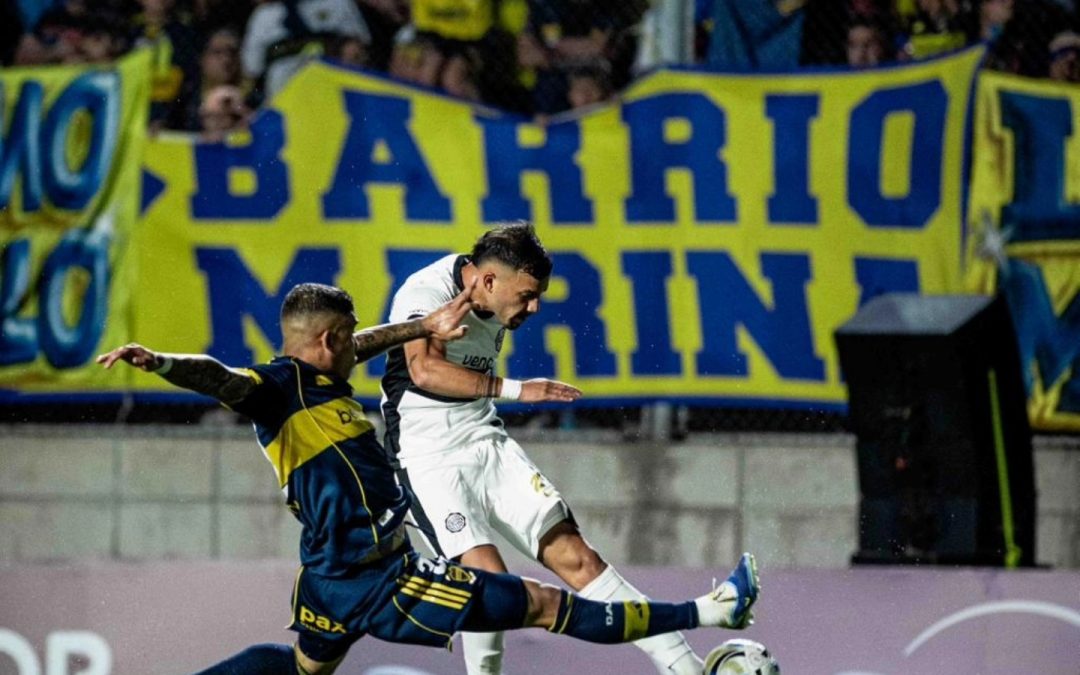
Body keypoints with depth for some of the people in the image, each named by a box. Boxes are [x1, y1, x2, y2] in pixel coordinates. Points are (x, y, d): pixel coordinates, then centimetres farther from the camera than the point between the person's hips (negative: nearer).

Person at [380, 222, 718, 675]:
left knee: (574, 556, -5)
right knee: (488, 577, -25)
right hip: (429, 458, -7)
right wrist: (517, 390, -38)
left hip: (486, 443, 7)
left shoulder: (493, 309, 9)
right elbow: (425, 370, -35)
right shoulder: (428, 293, -18)